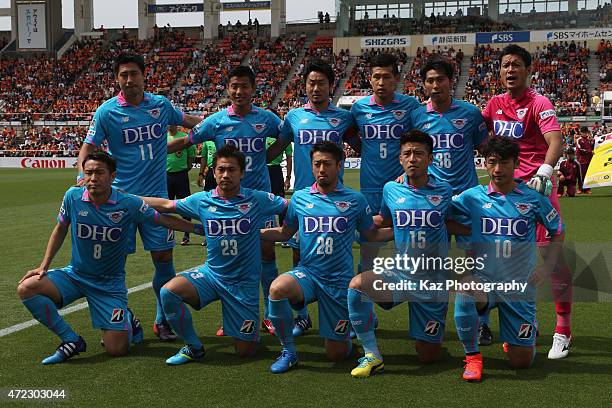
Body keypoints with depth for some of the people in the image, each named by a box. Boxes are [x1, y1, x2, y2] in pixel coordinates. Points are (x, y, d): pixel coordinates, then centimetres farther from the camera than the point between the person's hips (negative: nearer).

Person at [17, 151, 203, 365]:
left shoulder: (129, 204, -16)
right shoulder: (73, 196, -10)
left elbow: (165, 221, -4)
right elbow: (60, 230, 7)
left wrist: (202, 229, -5)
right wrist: (44, 266, 2)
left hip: (110, 282, -2)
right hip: (75, 274, 3)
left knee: (117, 349, -11)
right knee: (27, 287, -23)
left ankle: (127, 321, 27)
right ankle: (72, 340, -6)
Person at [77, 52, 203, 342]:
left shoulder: (161, 104, 5)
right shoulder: (107, 111, -3)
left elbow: (187, 120, 22)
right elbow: (89, 147, -2)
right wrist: (82, 176, -19)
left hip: (156, 195, 2)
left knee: (163, 257, 3)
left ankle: (163, 321, 19)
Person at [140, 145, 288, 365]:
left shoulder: (258, 200, -10)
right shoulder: (202, 200, -2)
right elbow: (166, 205, 9)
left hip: (244, 282, -2)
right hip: (211, 273, 2)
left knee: (245, 351, -1)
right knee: (168, 292, -24)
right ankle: (194, 347, -1)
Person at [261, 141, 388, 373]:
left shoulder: (355, 200, -1)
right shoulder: (300, 197, 4)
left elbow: (371, 236, 7)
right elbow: (284, 233, 15)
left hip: (339, 281, -1)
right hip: (307, 274, 1)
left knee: (336, 354, 2)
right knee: (277, 288, -34)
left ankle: (344, 332, 40)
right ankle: (288, 352, -12)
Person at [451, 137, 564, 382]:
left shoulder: (534, 198, -1)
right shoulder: (472, 197, -1)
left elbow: (558, 232, 12)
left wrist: (546, 269, 3)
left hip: (520, 286, 0)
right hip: (483, 280, 0)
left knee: (521, 362, 1)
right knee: (465, 292, -38)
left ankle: (529, 329, 39)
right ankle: (472, 356, -13)